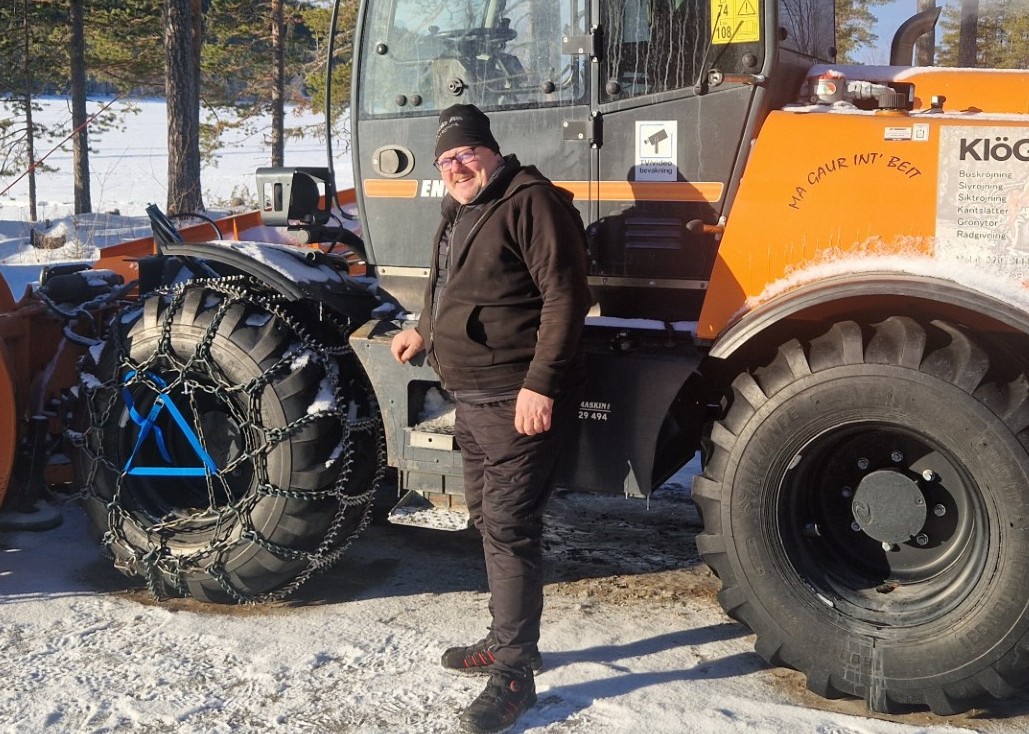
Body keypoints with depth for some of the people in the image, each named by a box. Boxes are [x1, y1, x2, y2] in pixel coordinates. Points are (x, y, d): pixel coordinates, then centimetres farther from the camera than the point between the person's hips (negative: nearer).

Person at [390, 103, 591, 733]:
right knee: (489, 519, 18)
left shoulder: (529, 201, -14)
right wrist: (424, 332, 21)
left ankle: (515, 674, -2)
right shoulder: (460, 213, 18)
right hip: (474, 400, 10)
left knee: (510, 528, -9)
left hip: (519, 402, -10)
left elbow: (565, 296, -22)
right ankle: (507, 640, 33)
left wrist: (540, 383, -26)